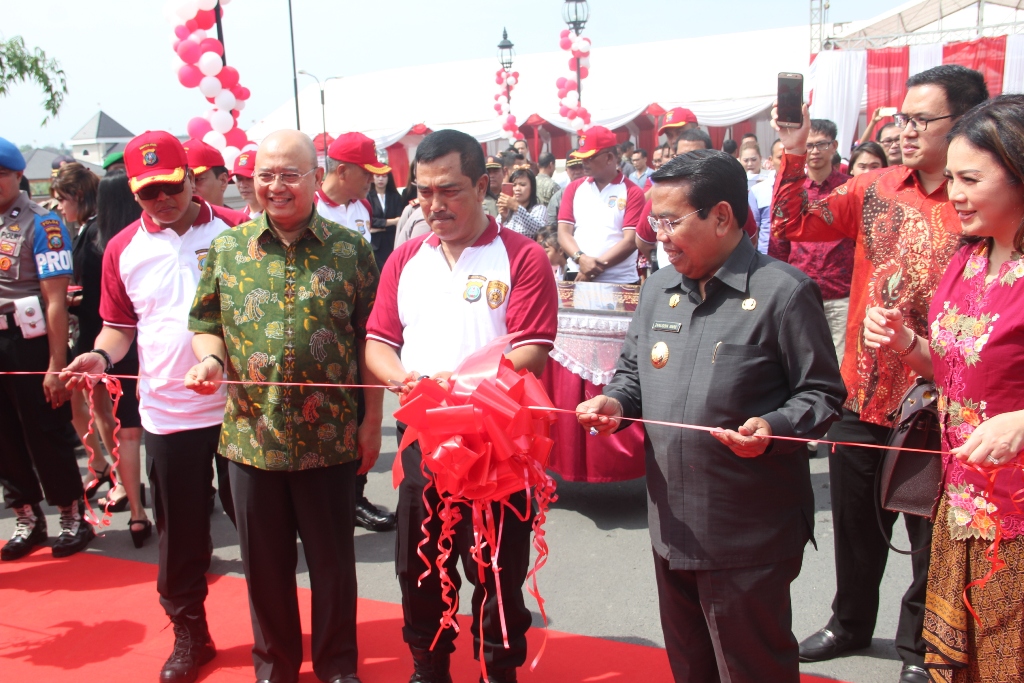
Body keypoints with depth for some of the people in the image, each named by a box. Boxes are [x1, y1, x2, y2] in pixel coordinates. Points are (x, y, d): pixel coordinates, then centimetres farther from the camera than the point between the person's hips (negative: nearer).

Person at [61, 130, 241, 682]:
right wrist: (99, 356, -11)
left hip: (237, 405, -2)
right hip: (167, 413, 2)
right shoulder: (123, 249, 4)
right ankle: (188, 633, 32)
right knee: (179, 532, 13)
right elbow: (120, 325, 9)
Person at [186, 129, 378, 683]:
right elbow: (206, 321, 11)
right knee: (264, 563, 15)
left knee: (332, 561, 12)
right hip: (251, 434, 2)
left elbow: (370, 341, -1)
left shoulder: (350, 248, -2)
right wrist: (210, 357, -12)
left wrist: (372, 421, -3)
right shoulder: (226, 247, 4)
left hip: (330, 437, -2)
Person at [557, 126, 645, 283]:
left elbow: (631, 241, -8)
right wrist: (581, 259, -14)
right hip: (577, 276, 3)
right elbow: (564, 232, 4)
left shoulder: (632, 192, -1)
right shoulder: (573, 188, 10)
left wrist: (598, 265, -15)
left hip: (620, 281, -2)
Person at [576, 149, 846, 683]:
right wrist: (615, 402, -2)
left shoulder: (783, 291, -11)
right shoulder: (658, 288, 9)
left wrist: (774, 428, -26)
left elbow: (822, 393, -9)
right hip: (672, 522, 7)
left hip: (749, 536, -6)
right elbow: (632, 371, 19)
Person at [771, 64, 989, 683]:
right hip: (864, 393, 5)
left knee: (931, 530, 13)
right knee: (855, 520, 20)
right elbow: (796, 224, 1)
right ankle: (851, 624, 43)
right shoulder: (877, 188, 3)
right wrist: (795, 153, -11)